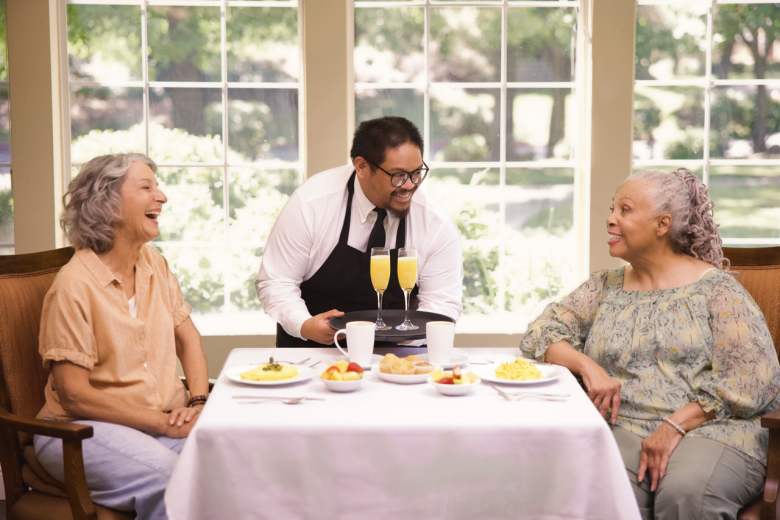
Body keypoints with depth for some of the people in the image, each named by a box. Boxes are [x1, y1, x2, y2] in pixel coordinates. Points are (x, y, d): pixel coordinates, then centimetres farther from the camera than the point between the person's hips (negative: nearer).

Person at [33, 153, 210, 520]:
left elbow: (188, 338, 17)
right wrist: (161, 423, -17)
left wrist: (198, 404, -2)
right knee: (169, 481, -35)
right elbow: (73, 393, -15)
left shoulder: (153, 262, 9)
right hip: (83, 429, -6)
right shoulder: (75, 286, -14)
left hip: (165, 419, 7)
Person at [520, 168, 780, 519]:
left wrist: (676, 426, -14)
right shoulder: (605, 287, 17)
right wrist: (587, 366, -7)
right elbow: (539, 334, 13)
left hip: (709, 430, -2)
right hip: (622, 431, 2)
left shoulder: (714, 287, 3)